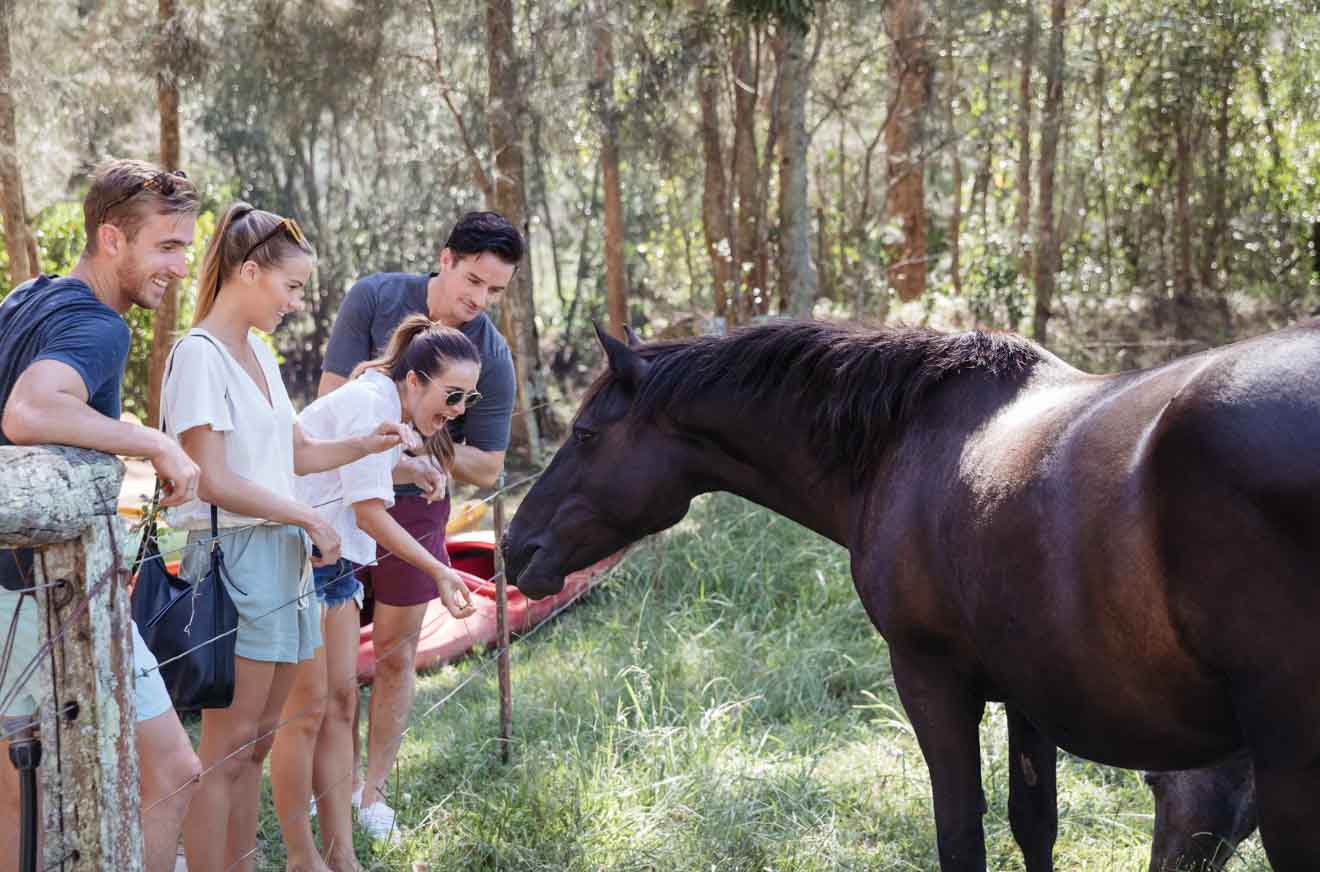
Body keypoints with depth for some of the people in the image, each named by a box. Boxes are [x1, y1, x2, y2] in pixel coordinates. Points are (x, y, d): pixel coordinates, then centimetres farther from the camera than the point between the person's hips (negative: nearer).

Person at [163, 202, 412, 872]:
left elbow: (295, 453, 23)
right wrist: (309, 517, -12)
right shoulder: (199, 354, -13)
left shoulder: (258, 353, 14)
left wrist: (364, 445, 8)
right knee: (227, 749, -6)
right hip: (234, 553, -9)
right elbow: (213, 481, -18)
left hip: (282, 554, 9)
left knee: (257, 740, 12)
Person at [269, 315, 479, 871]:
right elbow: (369, 512, -22)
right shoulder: (368, 403, -19)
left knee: (341, 699, 7)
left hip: (334, 563, 10)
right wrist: (438, 571, -22)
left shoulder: (395, 412, 11)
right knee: (308, 705, -6)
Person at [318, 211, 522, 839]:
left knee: (396, 652, 6)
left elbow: (487, 470, -5)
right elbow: (333, 401, -14)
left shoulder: (493, 358, -11)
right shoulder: (374, 298, -12)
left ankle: (373, 789, 19)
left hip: (413, 506, 1)